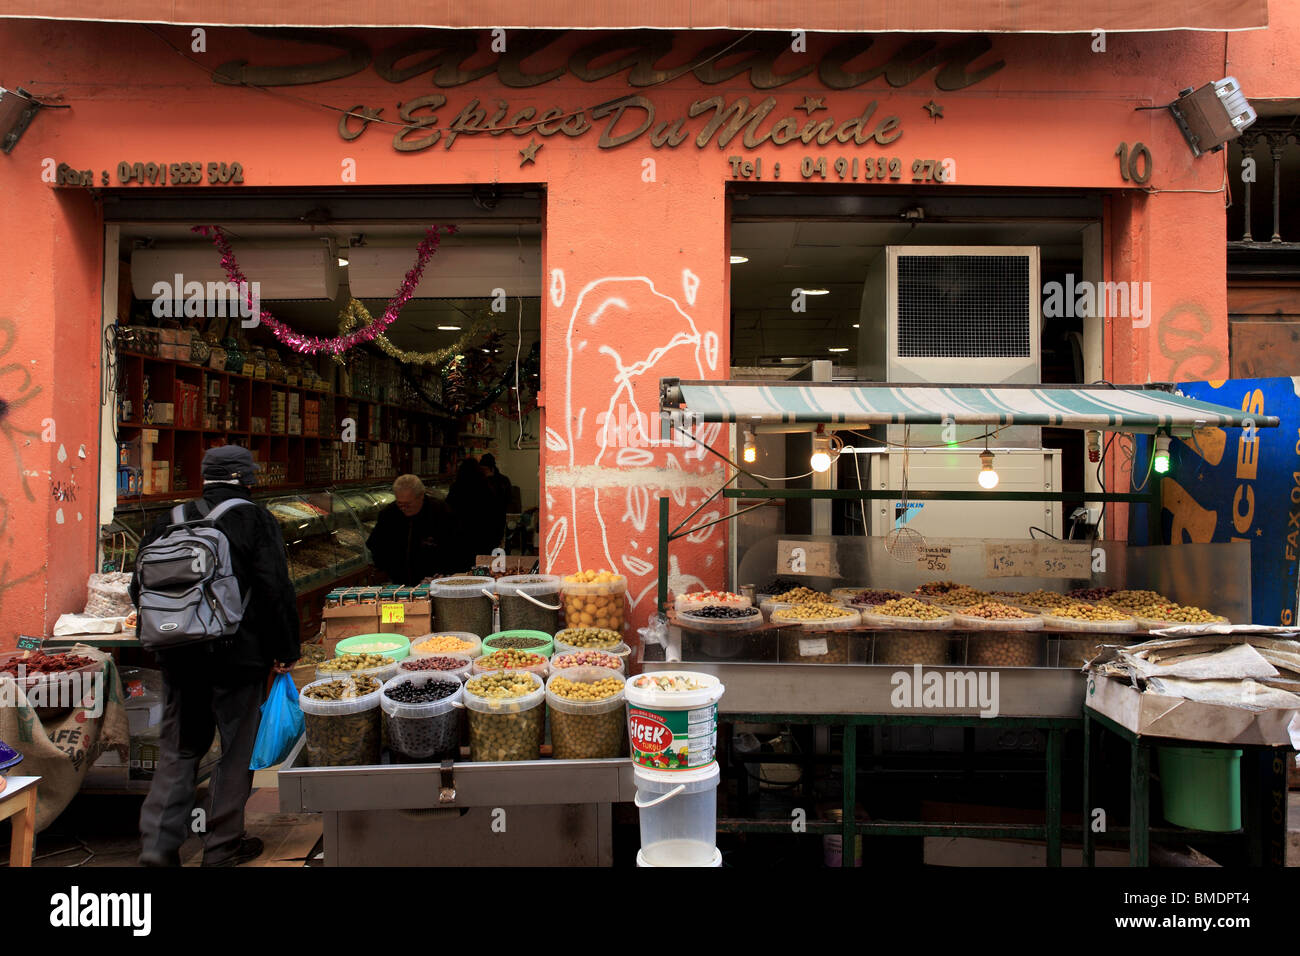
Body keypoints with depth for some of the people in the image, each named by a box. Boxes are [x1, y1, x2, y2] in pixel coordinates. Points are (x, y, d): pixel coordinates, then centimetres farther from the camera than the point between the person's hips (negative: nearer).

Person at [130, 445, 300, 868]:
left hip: (179, 658, 5)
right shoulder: (256, 520, -10)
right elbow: (276, 591, -14)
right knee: (237, 751, 9)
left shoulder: (171, 520, 4)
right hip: (238, 657, -4)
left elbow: (140, 588, 11)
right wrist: (283, 652, -6)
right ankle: (223, 845, 18)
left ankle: (158, 842, 12)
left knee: (178, 750, 17)